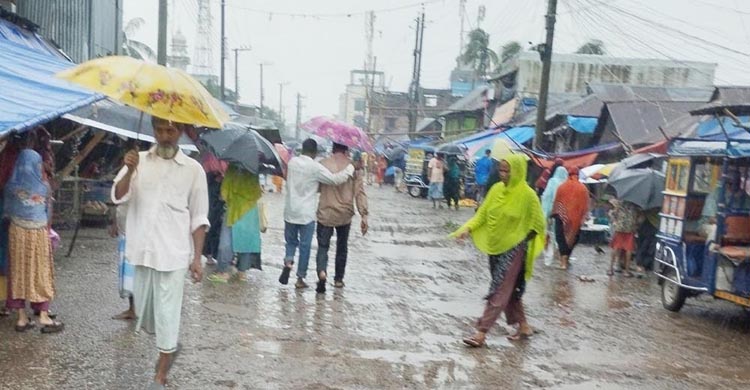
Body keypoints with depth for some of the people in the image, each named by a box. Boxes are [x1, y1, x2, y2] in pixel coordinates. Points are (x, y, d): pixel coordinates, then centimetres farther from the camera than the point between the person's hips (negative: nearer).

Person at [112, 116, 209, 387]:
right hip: (141, 250, 4)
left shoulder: (193, 169, -3)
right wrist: (130, 171, -23)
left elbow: (198, 218, -1)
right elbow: (118, 197, -6)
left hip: (173, 253, -3)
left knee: (167, 310, 1)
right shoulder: (138, 160, 4)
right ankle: (169, 346, 42)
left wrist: (197, 258, -4)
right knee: (143, 309, 15)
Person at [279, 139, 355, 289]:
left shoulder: (292, 162, 2)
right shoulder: (315, 167, -13)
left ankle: (288, 262, -7)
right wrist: (351, 168, -5)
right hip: (307, 213, -4)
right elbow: (335, 179, -17)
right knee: (305, 245, 6)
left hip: (290, 212, 4)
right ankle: (300, 278, 11)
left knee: (291, 241, 19)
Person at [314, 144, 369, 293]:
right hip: (345, 215, 1)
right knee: (342, 247, 18)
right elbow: (360, 192, -9)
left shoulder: (323, 164, -5)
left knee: (323, 246, 6)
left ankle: (322, 271, -20)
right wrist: (364, 215, -8)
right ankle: (338, 279, 27)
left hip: (325, 213, -1)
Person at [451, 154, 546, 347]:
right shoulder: (496, 189, 2)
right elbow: (483, 213, 5)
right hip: (495, 246, 7)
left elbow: (537, 224, -5)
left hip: (513, 249, -6)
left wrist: (522, 240, -3)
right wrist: (468, 228, -10)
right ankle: (523, 326, 31)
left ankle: (481, 333, -2)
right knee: (509, 289, 16)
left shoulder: (527, 195, -13)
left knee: (499, 292, -4)